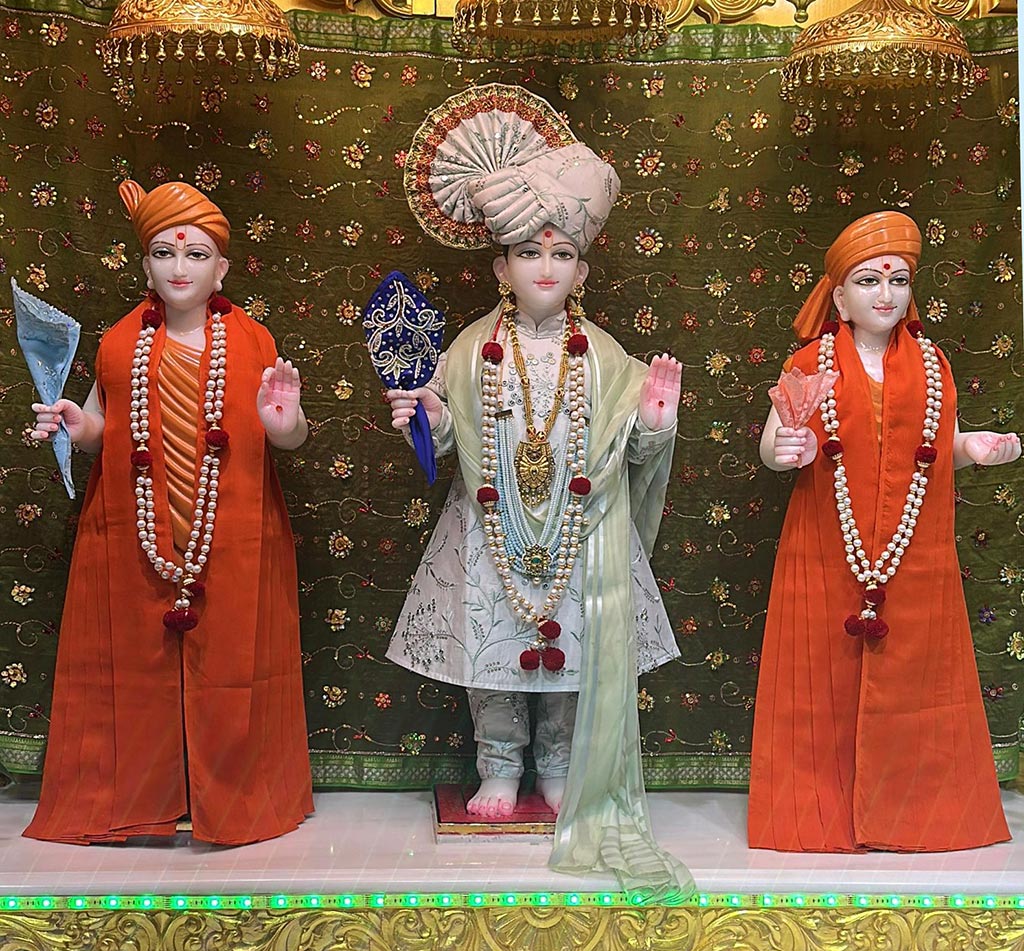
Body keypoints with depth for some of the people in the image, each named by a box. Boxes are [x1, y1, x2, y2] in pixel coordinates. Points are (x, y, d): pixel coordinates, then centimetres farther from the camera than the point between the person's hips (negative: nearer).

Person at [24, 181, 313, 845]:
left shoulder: (252, 343, 2)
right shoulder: (120, 344, 7)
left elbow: (292, 438, 1)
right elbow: (103, 429, 14)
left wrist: (285, 424, -22)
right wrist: (77, 428, -8)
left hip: (234, 543, -1)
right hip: (134, 542, 2)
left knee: (229, 664, 5)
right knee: (136, 663, 7)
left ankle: (236, 797, 22)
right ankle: (131, 797, 24)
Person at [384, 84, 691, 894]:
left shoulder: (601, 356, 1)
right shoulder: (475, 349, 0)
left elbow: (630, 445, 3)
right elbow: (447, 433, 5)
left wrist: (654, 409, -16)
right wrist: (422, 416, -15)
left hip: (577, 535, 0)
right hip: (491, 534, 0)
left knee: (573, 653, 8)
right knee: (490, 649, 7)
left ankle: (561, 770, 30)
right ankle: (500, 767, 28)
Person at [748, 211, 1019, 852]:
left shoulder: (931, 362, 11)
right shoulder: (810, 363, 4)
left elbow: (943, 448, 17)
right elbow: (772, 445, 1)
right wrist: (784, 453, -21)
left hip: (916, 559, 2)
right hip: (827, 556, -2)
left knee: (911, 682, 7)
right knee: (826, 681, 2)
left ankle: (913, 807, 23)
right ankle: (826, 808, 16)